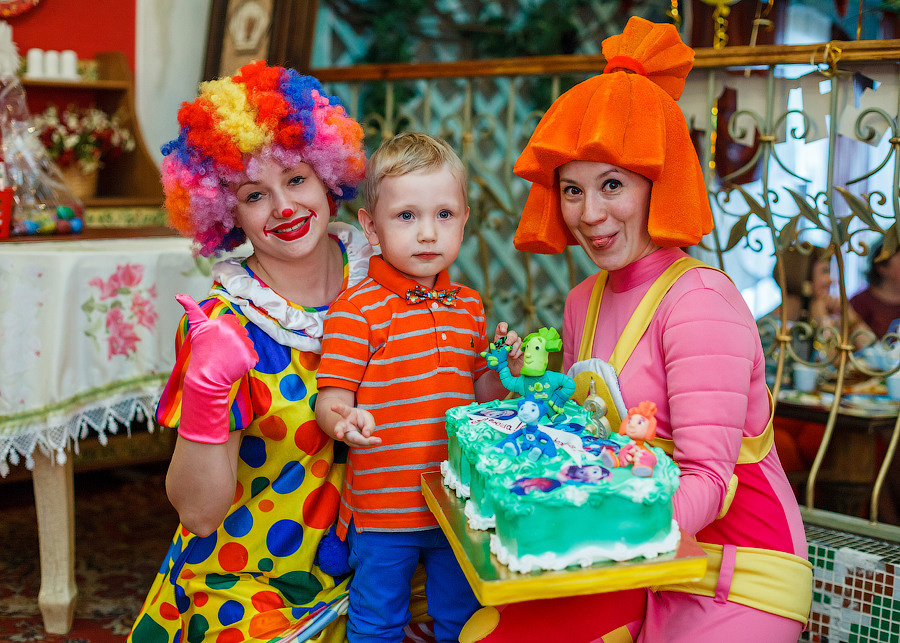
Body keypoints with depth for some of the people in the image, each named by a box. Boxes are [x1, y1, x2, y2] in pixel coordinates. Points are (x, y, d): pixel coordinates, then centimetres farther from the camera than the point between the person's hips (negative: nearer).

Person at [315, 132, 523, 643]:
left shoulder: (469, 305, 6)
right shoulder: (357, 309, -13)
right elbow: (332, 401, -14)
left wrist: (503, 371, -3)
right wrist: (345, 423, -35)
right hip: (383, 509, -5)